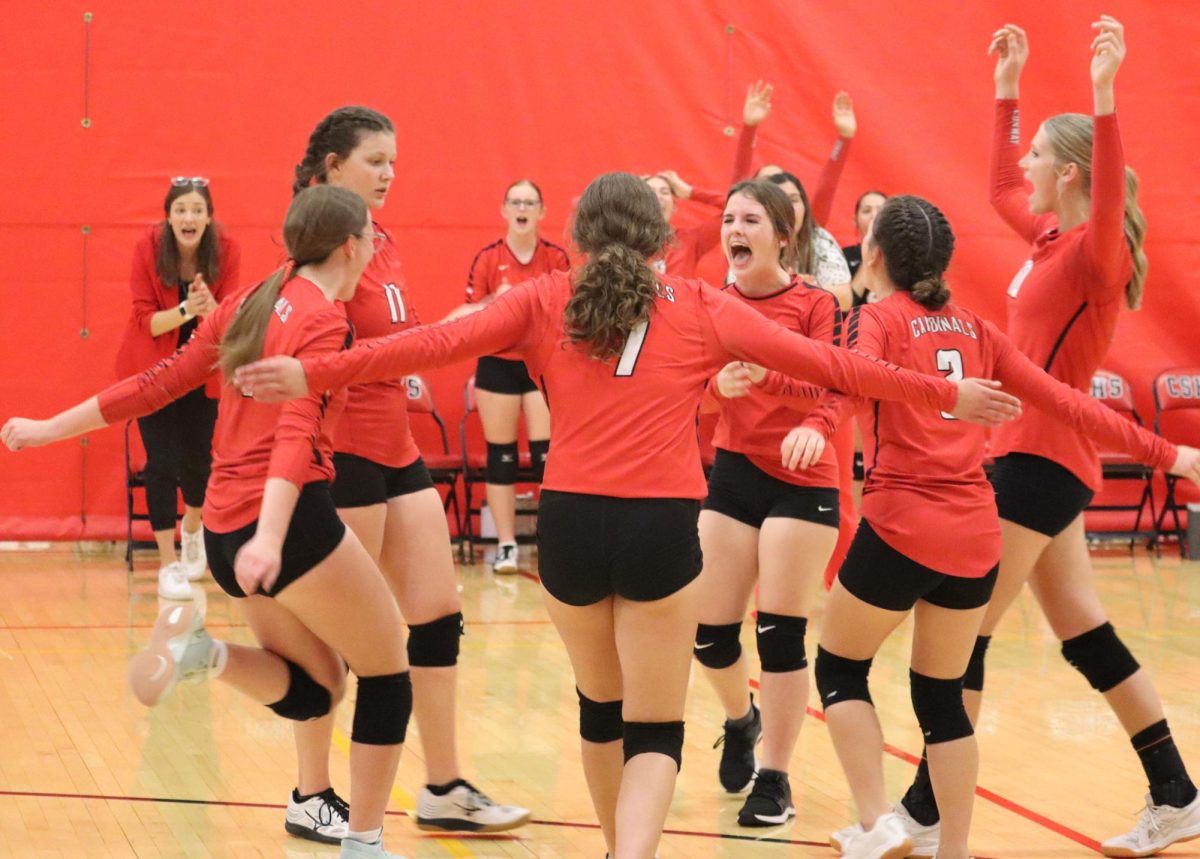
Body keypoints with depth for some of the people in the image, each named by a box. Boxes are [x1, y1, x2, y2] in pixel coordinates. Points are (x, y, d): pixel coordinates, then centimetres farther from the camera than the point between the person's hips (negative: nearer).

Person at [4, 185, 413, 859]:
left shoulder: (253, 302, 15)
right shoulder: (323, 320, -9)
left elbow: (158, 383, 15)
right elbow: (296, 432, -23)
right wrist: (269, 538, -34)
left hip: (227, 529, 8)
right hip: (291, 518, -8)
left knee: (311, 692, 15)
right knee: (388, 670, 6)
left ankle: (203, 649, -9)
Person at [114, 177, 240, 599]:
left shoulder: (225, 251, -14)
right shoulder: (148, 248, -17)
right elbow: (147, 321, -16)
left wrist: (209, 306, -35)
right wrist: (185, 310, -34)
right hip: (152, 368, -2)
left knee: (198, 459, 5)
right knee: (163, 462, -8)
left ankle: (192, 529, 38)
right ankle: (169, 564, 1)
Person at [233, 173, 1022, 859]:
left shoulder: (544, 302, 9)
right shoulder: (704, 311, 9)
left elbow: (435, 343, -3)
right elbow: (829, 364, 10)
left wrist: (312, 375, -5)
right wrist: (947, 395, 17)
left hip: (571, 522, 2)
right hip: (661, 527, -1)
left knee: (601, 704, 24)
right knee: (654, 731, 5)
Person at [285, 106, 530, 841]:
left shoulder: (383, 243, 12)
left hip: (397, 449, 9)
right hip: (343, 451, -9)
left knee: (439, 612, 8)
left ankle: (445, 790, 15)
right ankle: (312, 797, 11)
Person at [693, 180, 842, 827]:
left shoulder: (815, 304, -6)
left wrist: (767, 373, -43)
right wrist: (718, 383, -27)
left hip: (801, 481, -4)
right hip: (731, 475, 4)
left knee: (780, 633, -6)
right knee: (709, 632, 3)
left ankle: (774, 779, 5)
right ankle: (741, 720, 34)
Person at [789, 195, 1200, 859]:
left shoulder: (878, 318, -1)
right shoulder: (973, 329, 14)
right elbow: (1063, 401, 13)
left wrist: (817, 425, -44)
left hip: (900, 528, -5)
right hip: (975, 532, 5)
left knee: (839, 668, 12)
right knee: (942, 694, 14)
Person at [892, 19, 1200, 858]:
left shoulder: (1095, 251, -14)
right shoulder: (1053, 239, 11)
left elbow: (1110, 204, -37)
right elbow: (1000, 190, 29)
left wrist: (1104, 96, -47)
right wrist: (1008, 87, 26)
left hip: (1042, 458, -10)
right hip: (1041, 455, 10)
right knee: (1084, 633, 12)